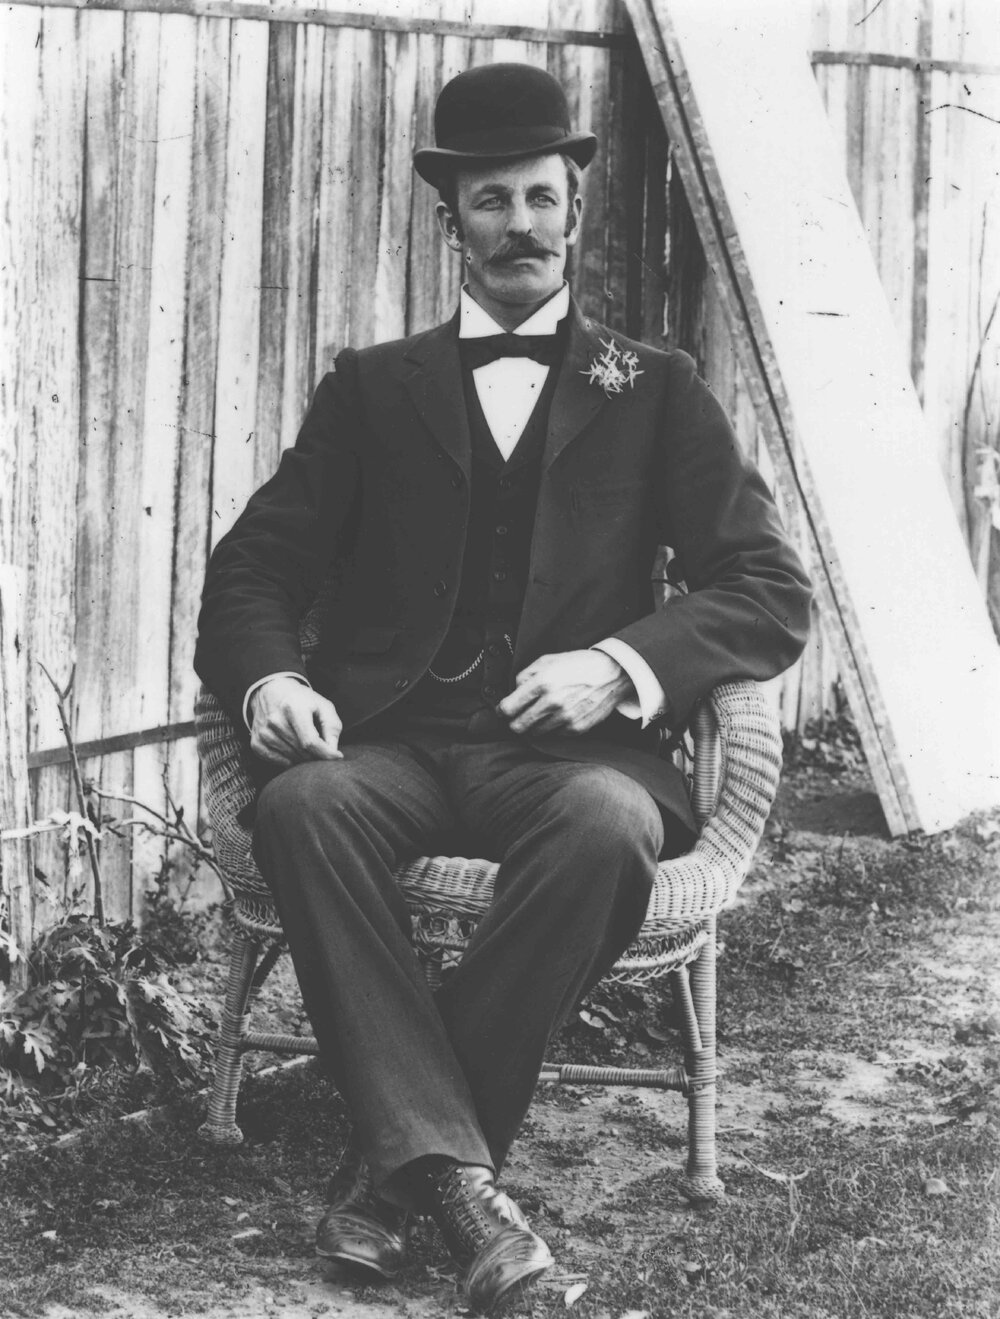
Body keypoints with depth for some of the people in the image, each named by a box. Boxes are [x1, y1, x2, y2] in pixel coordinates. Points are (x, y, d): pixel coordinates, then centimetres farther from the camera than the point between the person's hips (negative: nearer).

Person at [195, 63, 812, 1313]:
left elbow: (771, 594, 6)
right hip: (393, 739, 1)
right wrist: (268, 676, -12)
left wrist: (619, 664, -13)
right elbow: (254, 565, 12)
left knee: (609, 823, -36)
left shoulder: (657, 393, 15)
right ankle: (455, 1171, -29)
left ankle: (396, 1155, -21)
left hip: (569, 749, -1)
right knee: (302, 805, -33)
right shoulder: (372, 388, 18)